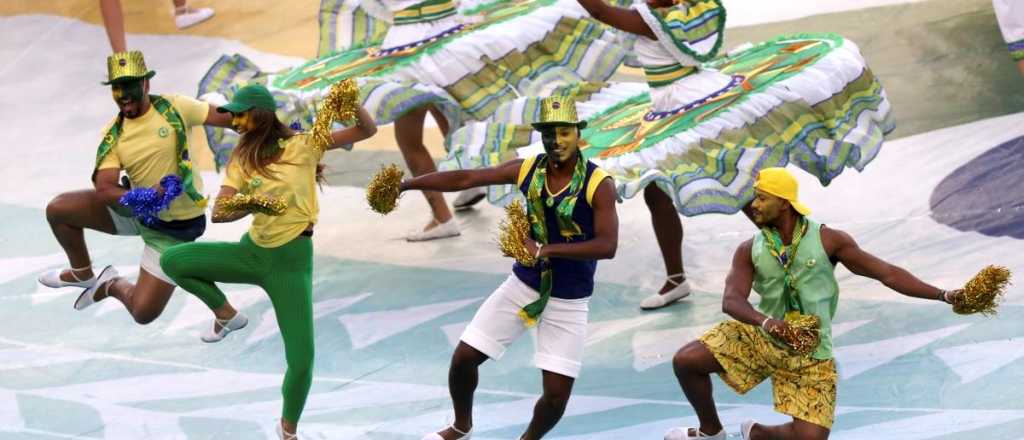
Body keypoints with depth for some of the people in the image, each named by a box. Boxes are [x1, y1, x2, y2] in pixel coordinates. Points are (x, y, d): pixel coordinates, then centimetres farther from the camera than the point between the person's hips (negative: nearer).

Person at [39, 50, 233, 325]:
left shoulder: (174, 108, -17)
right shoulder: (114, 135, -8)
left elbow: (227, 118, -13)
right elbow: (104, 189, -20)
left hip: (175, 226, -4)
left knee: (144, 312, -10)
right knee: (58, 209, -2)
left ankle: (113, 286, 26)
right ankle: (83, 274, 23)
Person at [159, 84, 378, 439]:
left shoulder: (303, 145, -7)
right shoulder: (242, 160, 4)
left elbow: (368, 130, -9)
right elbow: (219, 212, -7)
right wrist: (253, 204, -26)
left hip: (291, 259, -4)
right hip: (252, 251, 4)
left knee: (302, 361, -7)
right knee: (172, 260, -6)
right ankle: (227, 315, 14)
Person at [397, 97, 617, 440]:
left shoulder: (598, 184, -18)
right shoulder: (527, 169, -6)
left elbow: (607, 246, -27)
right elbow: (463, 179, -4)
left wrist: (545, 249, -32)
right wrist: (405, 184, -13)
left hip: (568, 301, -3)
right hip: (523, 285, 4)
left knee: (557, 394, -6)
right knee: (463, 358, 4)